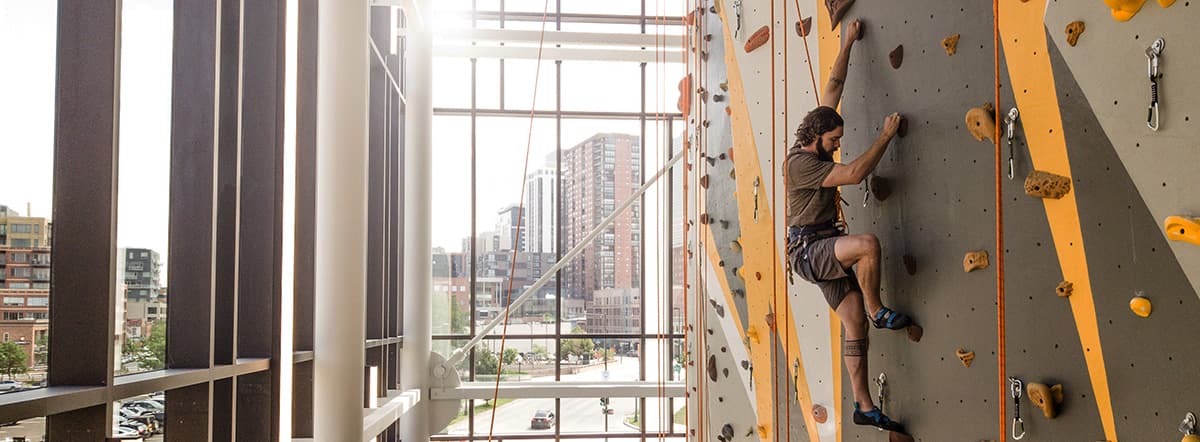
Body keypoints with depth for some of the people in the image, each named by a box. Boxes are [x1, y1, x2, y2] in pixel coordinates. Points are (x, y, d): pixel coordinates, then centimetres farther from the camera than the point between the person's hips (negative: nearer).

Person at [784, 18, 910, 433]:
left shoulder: (817, 147, 9)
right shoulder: (801, 163, -16)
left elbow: (833, 89, 14)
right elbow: (855, 173, -25)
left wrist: (847, 45, 15)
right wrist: (886, 136, -16)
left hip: (828, 250, 9)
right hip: (807, 250, -9)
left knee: (855, 325, 1)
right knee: (868, 243, -35)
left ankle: (864, 406, 5)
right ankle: (878, 312, -12)